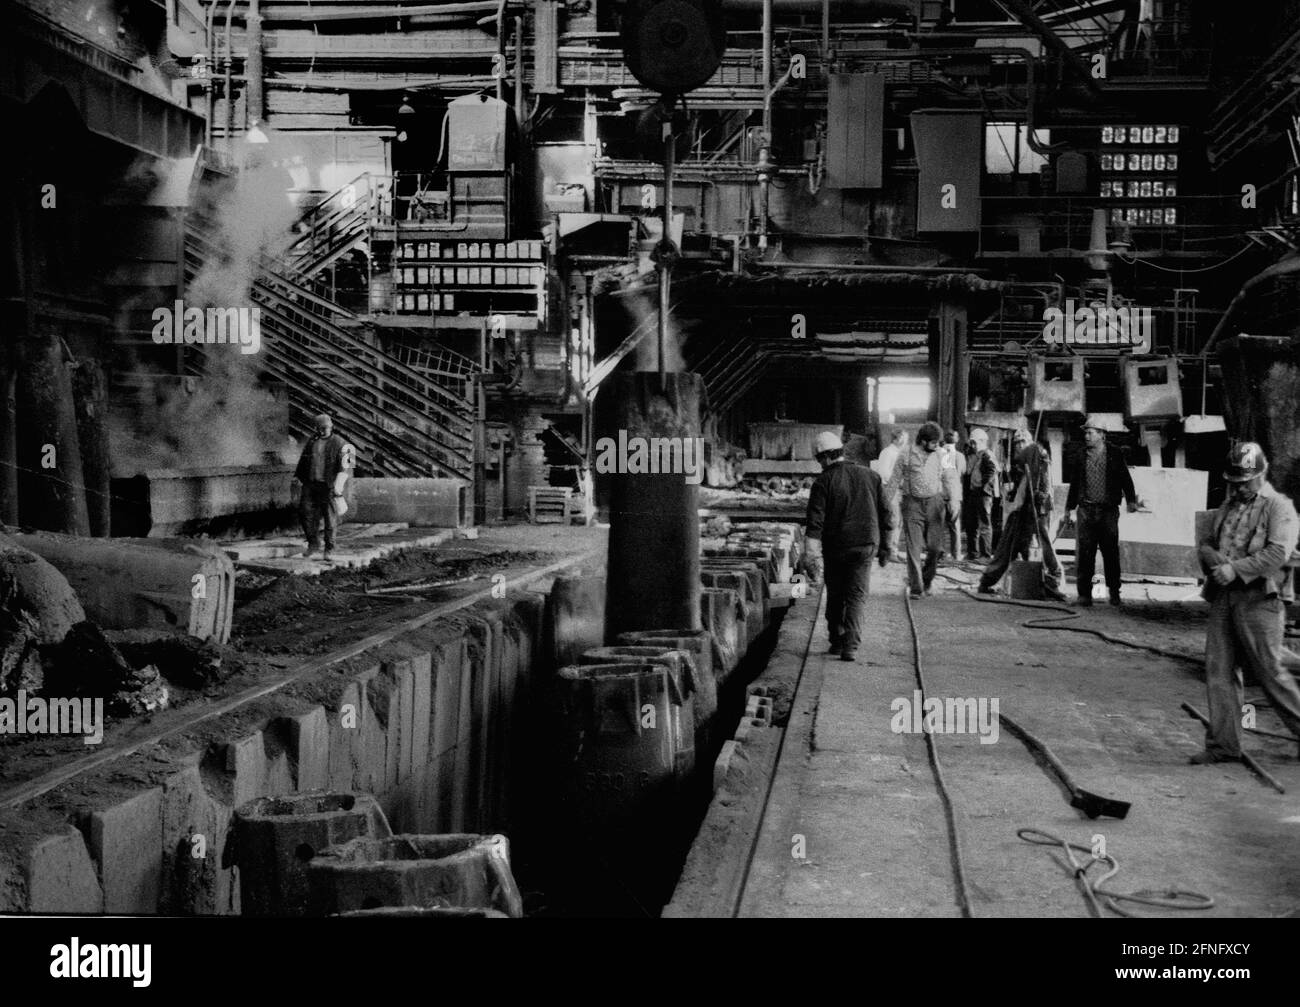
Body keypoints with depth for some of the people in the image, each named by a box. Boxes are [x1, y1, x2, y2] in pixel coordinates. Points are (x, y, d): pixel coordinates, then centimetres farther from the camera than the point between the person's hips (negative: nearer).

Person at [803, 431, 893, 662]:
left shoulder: (823, 482, -7)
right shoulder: (870, 476, 6)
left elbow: (815, 524, -13)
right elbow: (885, 515, 10)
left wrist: (812, 558, -14)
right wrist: (885, 547, 18)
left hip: (835, 548, -2)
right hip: (865, 546, 2)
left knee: (835, 596, 15)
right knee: (857, 596, 3)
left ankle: (837, 640, 25)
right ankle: (851, 646, -10)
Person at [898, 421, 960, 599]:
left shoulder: (940, 455, 5)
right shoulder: (908, 455, -2)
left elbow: (948, 480, 12)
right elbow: (898, 481, 6)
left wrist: (949, 502, 7)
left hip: (935, 503, 2)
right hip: (913, 503, -2)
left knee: (935, 547, 1)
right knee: (914, 548, -5)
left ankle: (927, 582, 20)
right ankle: (915, 587, -2)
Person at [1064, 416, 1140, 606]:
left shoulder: (1114, 456, 5)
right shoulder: (1081, 457, 10)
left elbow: (1126, 480, 6)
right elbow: (1074, 483, 16)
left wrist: (1131, 501, -6)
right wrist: (1069, 508, 15)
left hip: (1108, 511, -1)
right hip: (1086, 510, 1)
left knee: (1111, 553, 0)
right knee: (1085, 553, -3)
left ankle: (1114, 594, 9)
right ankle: (1085, 594, 1)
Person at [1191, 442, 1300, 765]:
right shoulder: (1227, 507, 19)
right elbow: (1205, 544, 19)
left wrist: (1236, 569, -18)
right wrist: (1214, 559, -4)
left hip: (1259, 599, -7)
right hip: (1223, 597, 7)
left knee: (1269, 671, -5)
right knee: (1219, 671, 4)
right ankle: (1223, 744, 8)